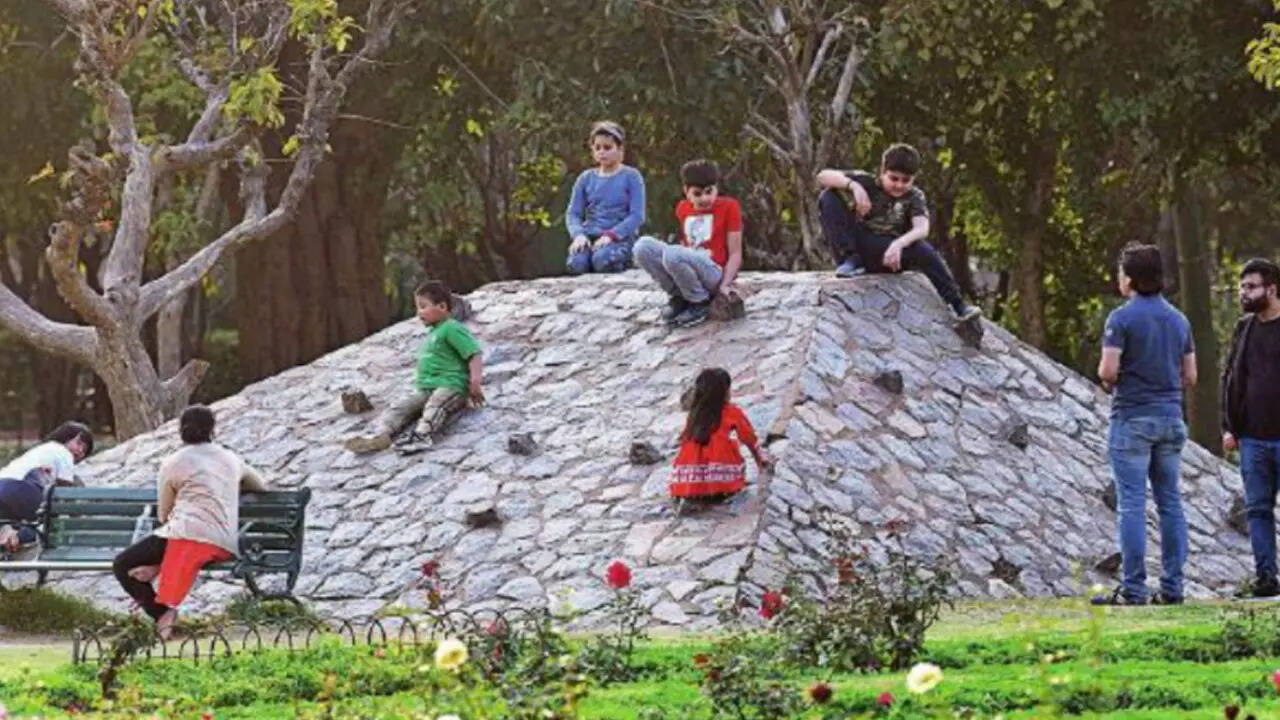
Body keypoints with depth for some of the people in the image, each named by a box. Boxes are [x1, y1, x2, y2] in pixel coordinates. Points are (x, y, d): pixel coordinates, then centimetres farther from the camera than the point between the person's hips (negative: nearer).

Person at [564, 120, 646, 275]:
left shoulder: (631, 176, 3)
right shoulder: (586, 178, 13)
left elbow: (637, 215, -5)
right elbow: (573, 213, 8)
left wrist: (611, 235, -19)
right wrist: (578, 234, -15)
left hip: (620, 237, -2)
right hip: (589, 237, 2)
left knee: (602, 260, -36)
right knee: (576, 263, -32)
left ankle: (625, 260, -5)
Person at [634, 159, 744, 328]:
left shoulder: (729, 207, -3)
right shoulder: (683, 209, 12)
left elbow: (735, 253, -5)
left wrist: (725, 285, -17)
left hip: (714, 274, -6)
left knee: (672, 254, -35)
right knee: (643, 246, -16)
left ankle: (701, 304, -12)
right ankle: (678, 297, -3)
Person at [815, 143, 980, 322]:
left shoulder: (914, 197, 1)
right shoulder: (867, 183, 1)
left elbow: (922, 229, -19)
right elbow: (823, 176, -8)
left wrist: (898, 244, -39)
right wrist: (853, 185, -26)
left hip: (884, 254, -1)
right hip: (857, 245, 1)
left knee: (923, 249, -31)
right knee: (828, 197, -15)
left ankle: (957, 304, -27)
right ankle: (849, 260, -18)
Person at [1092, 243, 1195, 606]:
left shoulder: (1122, 318, -10)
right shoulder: (1178, 319, 10)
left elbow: (1108, 371, -16)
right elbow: (1190, 377, 12)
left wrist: (1108, 382, 5)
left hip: (1132, 417, -6)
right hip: (1171, 417, 6)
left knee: (1132, 504, -5)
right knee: (1170, 501, 8)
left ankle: (1133, 589, -8)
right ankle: (1172, 587, 8)